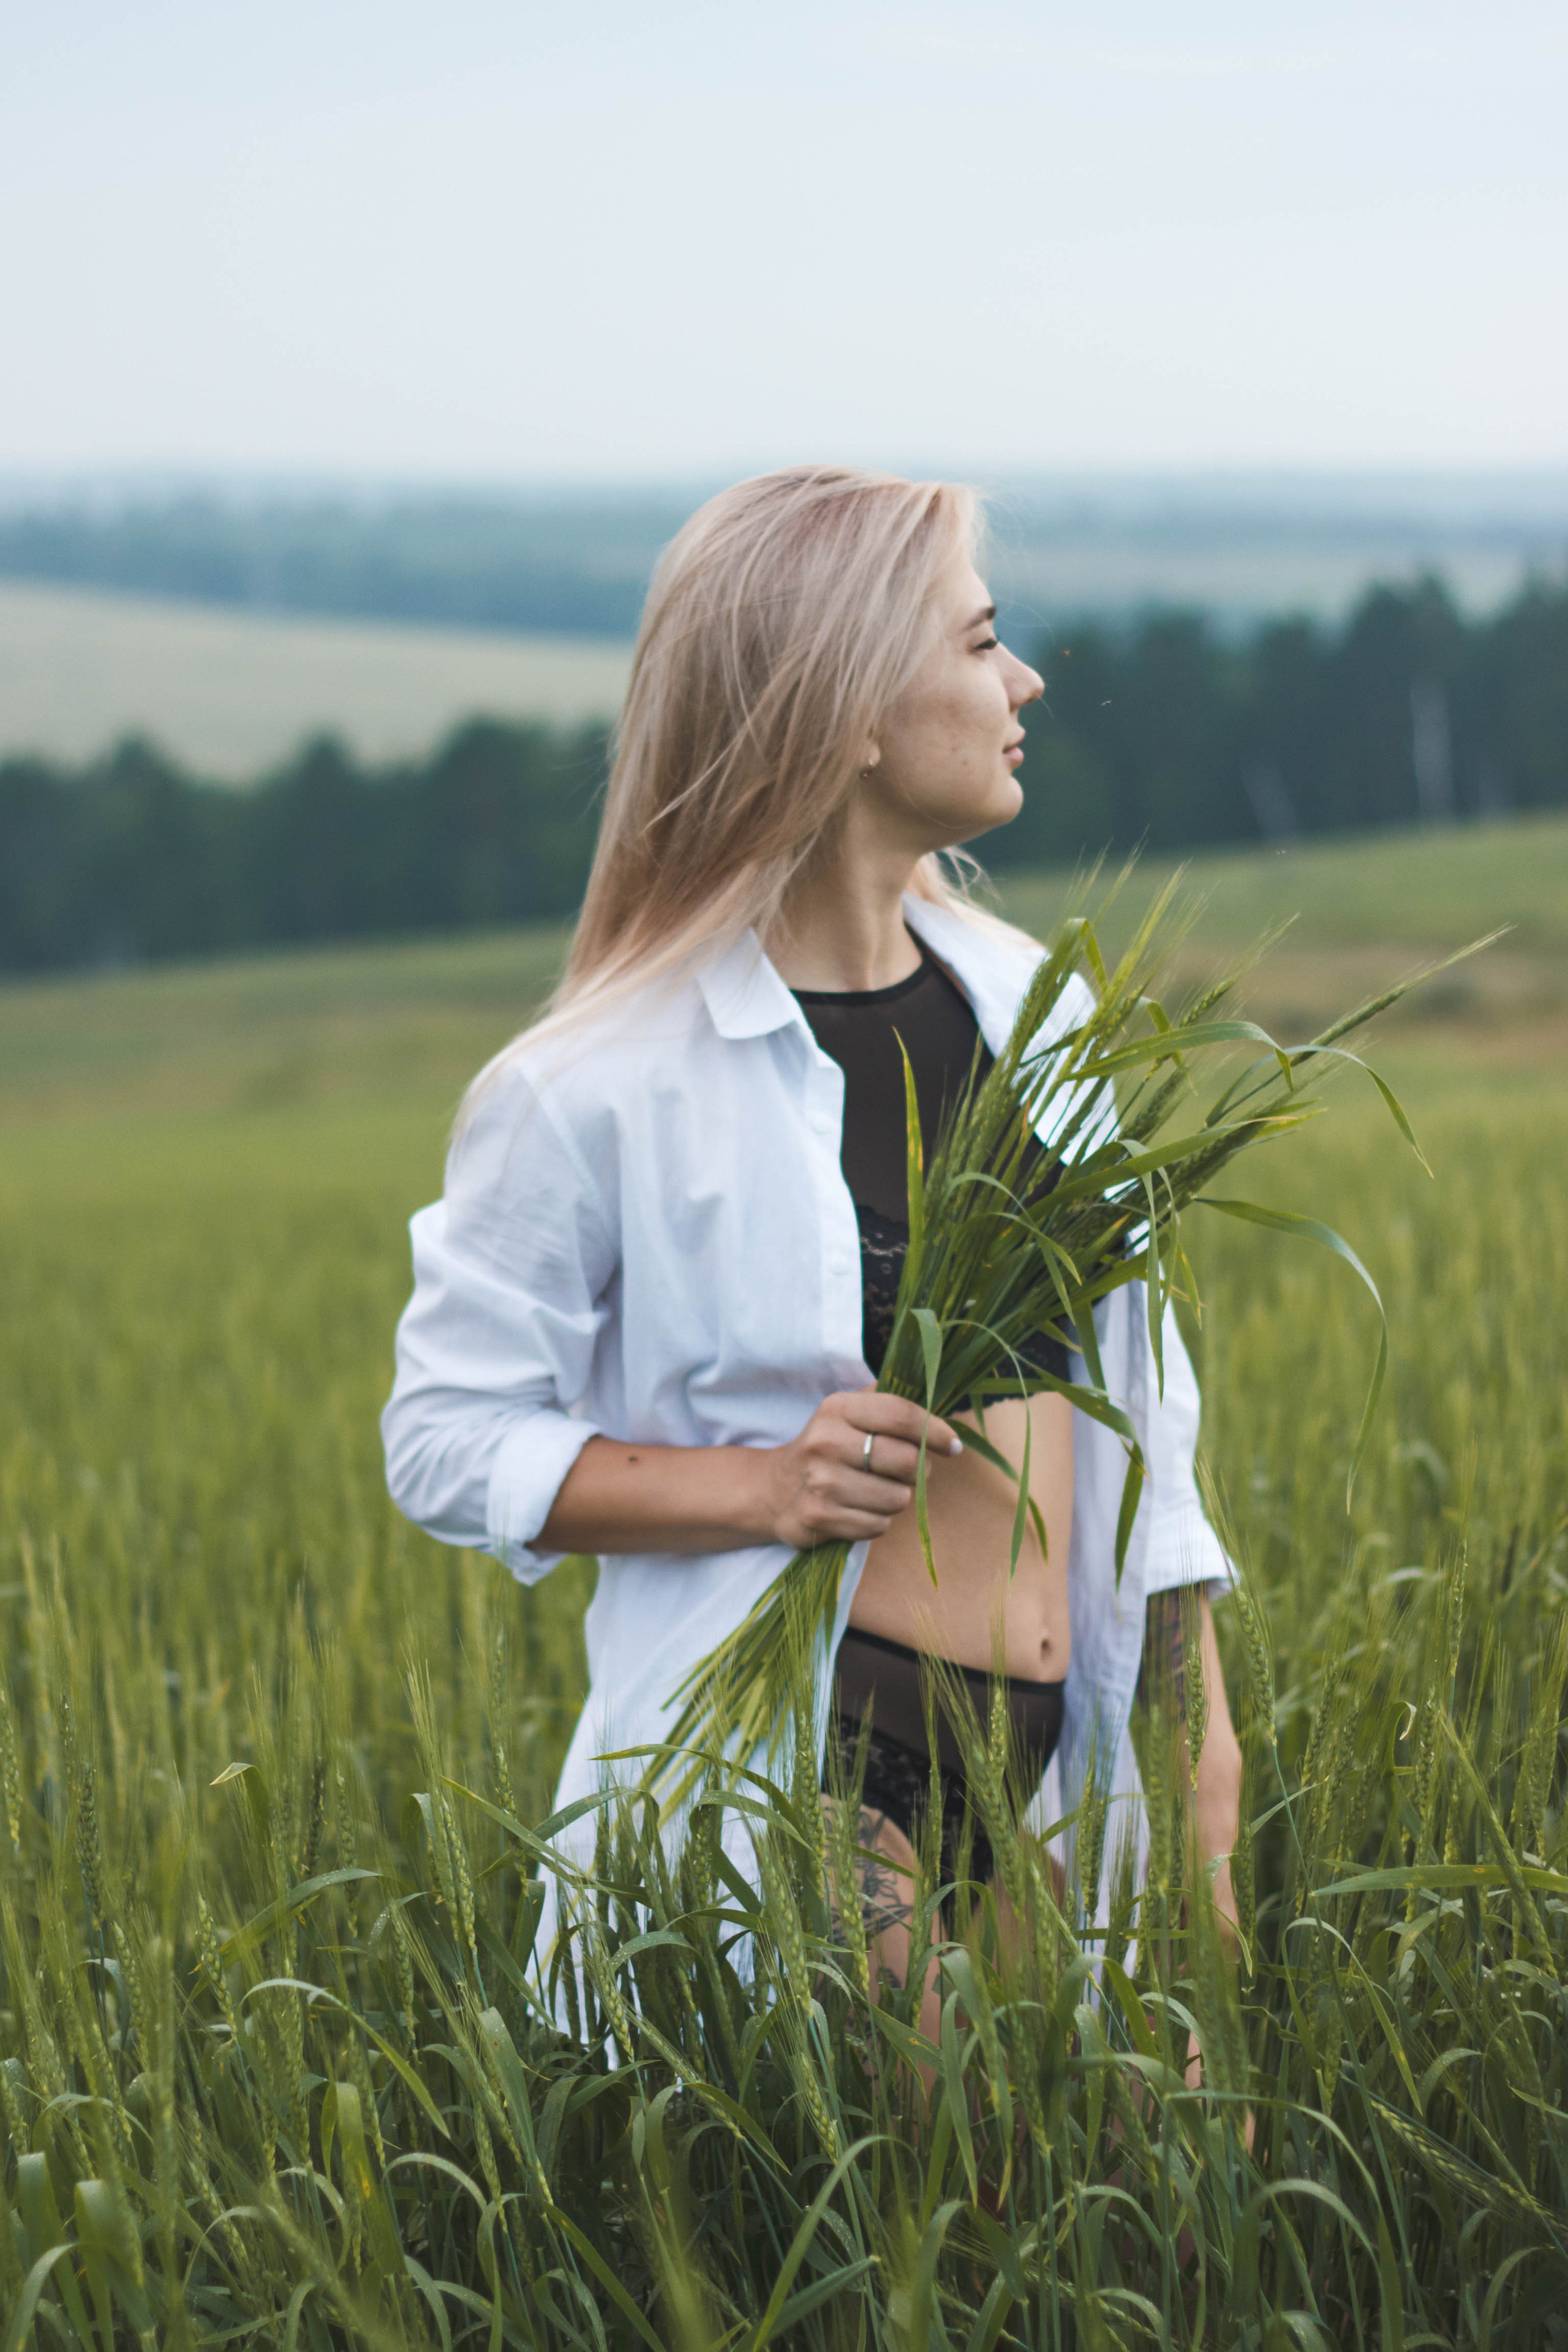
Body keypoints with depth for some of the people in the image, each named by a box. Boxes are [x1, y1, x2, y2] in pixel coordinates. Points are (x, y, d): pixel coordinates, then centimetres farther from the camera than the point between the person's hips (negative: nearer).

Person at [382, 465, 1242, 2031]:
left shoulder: (1034, 1004, 8)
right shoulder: (614, 1087, -10)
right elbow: (449, 1439, -3)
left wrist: (1201, 1726, 13)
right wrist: (764, 1487, -17)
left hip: (1063, 1767, 6)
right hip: (803, 1756, -6)